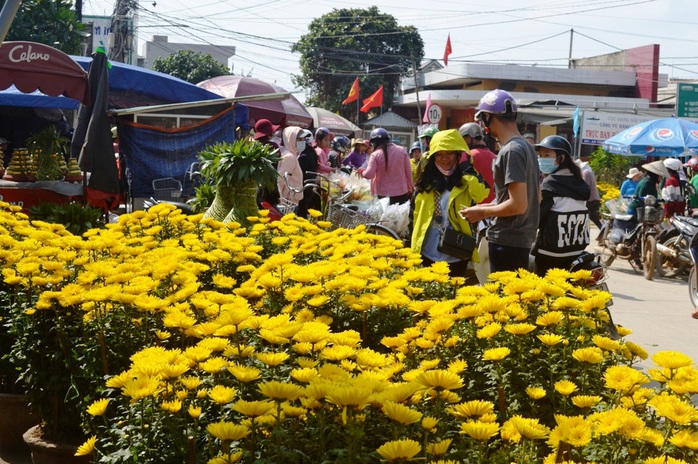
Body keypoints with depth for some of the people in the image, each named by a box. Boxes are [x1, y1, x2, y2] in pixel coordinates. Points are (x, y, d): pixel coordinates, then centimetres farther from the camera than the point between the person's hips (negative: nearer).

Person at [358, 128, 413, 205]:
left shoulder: (375, 155, -12)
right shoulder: (402, 151, -2)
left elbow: (368, 175, -17)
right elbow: (408, 171, 3)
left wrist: (361, 172, 5)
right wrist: (410, 187, 16)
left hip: (384, 194, -3)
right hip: (402, 192, 3)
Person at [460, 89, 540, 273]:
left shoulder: (511, 151, -18)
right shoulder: (526, 147, 11)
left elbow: (518, 205, -23)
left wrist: (482, 212, -9)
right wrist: (486, 207, 15)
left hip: (507, 241, -10)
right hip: (522, 238, 10)